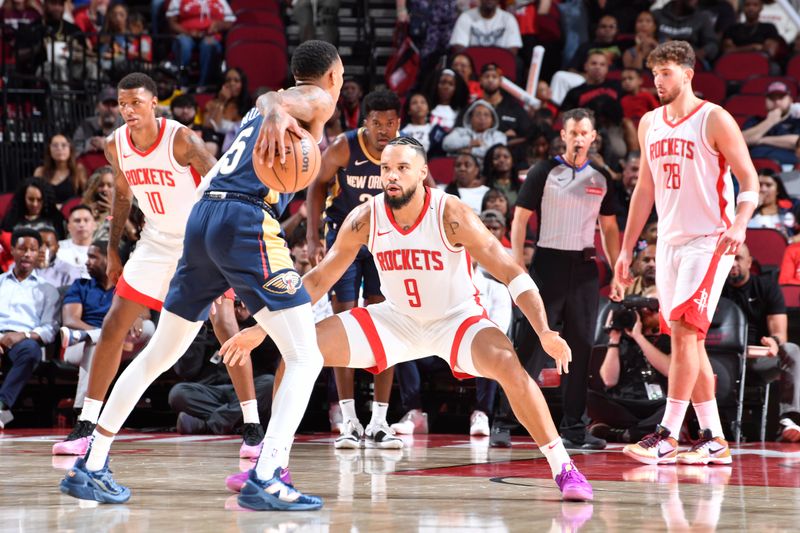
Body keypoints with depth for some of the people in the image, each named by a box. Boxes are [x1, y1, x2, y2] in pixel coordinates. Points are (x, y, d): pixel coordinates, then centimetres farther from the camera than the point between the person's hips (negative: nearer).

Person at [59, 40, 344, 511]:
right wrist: (276, 111, -39)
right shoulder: (317, 99, 5)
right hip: (247, 221, -8)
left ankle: (90, 468, 21)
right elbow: (276, 96, -18)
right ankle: (266, 481, -19)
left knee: (159, 354, 17)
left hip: (204, 217, 8)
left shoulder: (274, 108, 29)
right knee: (305, 358, -6)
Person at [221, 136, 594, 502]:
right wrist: (262, 329, -5)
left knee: (510, 367, -33)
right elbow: (319, 279, -1)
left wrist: (545, 333, -36)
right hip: (395, 319, 4)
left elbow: (512, 274, -23)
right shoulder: (365, 219, -13)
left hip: (456, 319, -4)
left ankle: (564, 469, -20)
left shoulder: (451, 216, -24)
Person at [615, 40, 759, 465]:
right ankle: (713, 440, 12)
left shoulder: (714, 120, -8)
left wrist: (739, 224, -27)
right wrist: (626, 250, 17)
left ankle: (667, 436, -17)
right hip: (668, 242, 7)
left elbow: (749, 180, -9)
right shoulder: (649, 124, 12)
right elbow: (644, 189, 20)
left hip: (708, 241, -7)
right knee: (688, 339, 7)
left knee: (683, 330, -16)